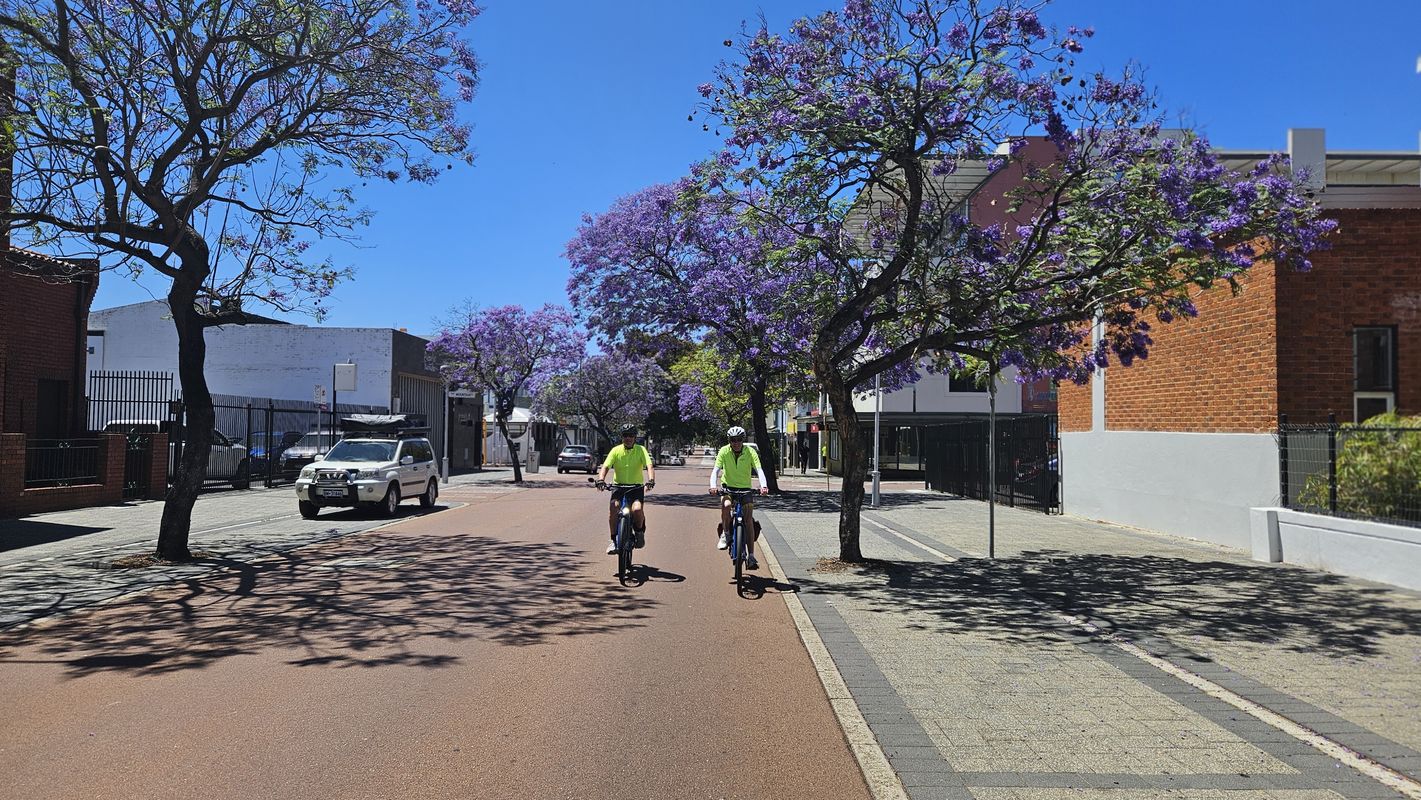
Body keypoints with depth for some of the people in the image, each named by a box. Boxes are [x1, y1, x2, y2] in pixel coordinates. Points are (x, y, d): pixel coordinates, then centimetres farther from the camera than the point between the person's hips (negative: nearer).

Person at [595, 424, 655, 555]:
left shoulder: (641, 450, -2)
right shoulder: (616, 450, 0)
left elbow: (649, 466, -15)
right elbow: (606, 466, -11)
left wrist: (651, 480, -35)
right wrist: (601, 479, -31)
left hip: (636, 487, -1)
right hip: (619, 486, 1)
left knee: (637, 509, -27)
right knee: (613, 509, -26)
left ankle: (640, 532, 6)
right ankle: (614, 540, -10)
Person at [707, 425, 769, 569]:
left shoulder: (750, 452, -12)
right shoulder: (724, 451, -11)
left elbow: (759, 470, -22)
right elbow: (715, 470, -19)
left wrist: (764, 486, -42)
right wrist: (713, 486, -38)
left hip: (745, 489, 0)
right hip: (728, 487, 0)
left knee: (749, 519, -13)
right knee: (726, 505, -32)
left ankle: (751, 556, -9)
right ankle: (725, 534, -7)